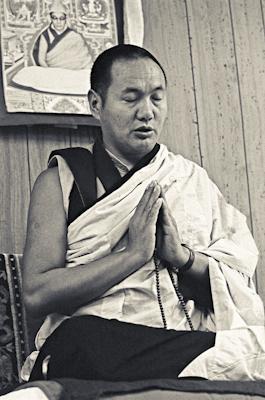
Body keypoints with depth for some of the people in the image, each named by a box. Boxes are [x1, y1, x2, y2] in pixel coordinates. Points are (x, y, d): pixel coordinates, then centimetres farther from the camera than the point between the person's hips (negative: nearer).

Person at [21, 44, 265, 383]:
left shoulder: (194, 179, 19)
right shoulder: (61, 181, 9)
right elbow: (36, 294, -5)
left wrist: (182, 257, -8)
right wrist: (133, 253, -10)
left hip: (196, 342, 2)